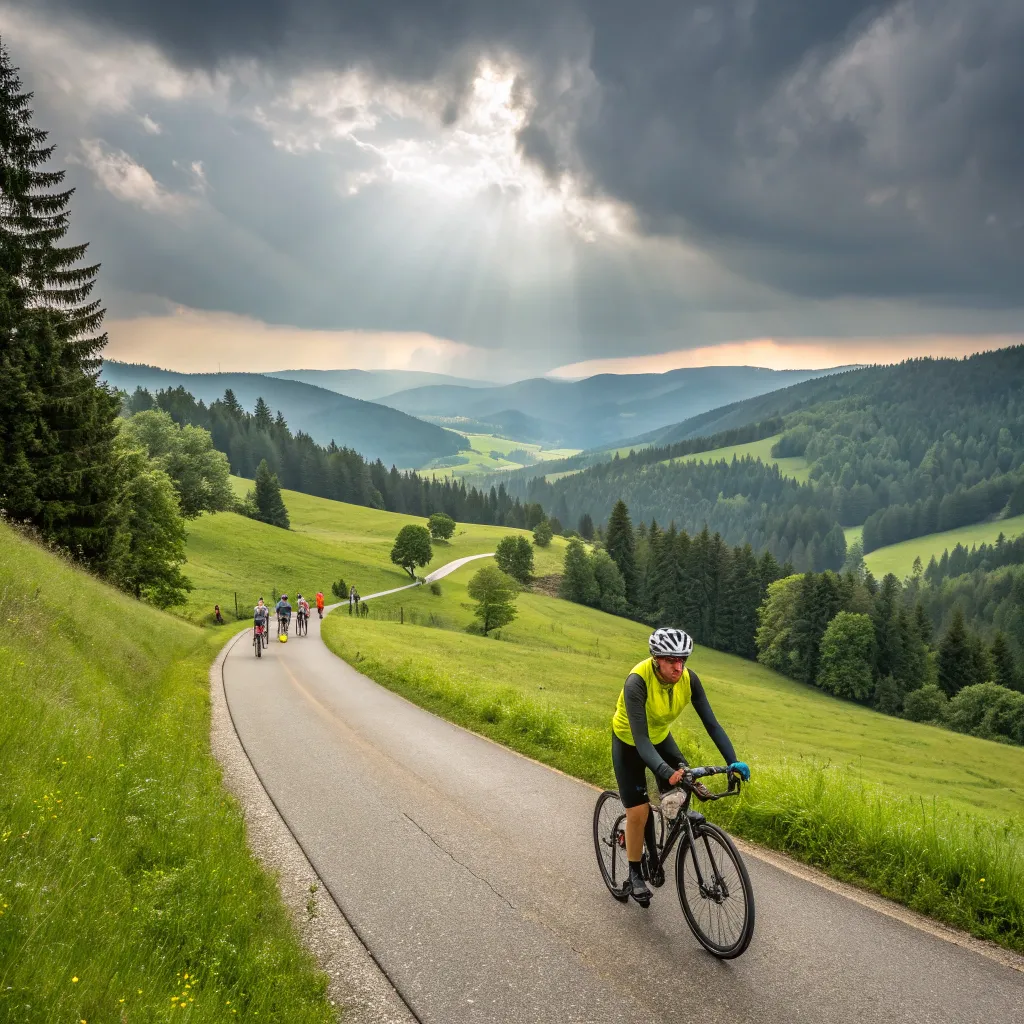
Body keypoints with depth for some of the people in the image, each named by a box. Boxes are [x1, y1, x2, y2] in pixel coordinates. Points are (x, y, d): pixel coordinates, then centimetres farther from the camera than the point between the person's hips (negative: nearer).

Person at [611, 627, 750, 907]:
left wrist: (732, 761, -31)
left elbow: (711, 722, -20)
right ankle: (635, 874, 13)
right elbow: (640, 739, -40)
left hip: (661, 738, 4)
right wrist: (666, 771, -53)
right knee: (638, 811, -8)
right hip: (629, 743, -4)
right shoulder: (638, 681, -37)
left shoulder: (689, 679, -23)